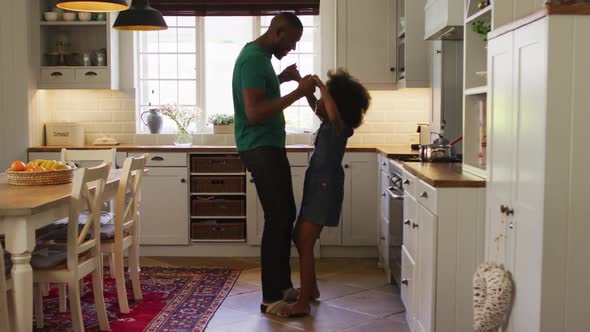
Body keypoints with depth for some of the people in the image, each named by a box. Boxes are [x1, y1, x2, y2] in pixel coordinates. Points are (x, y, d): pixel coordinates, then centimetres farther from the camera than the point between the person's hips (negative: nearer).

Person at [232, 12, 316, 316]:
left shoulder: (260, 55, 14)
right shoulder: (253, 58, -17)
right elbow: (254, 112, -26)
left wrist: (280, 78, 16)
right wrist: (297, 93, -23)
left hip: (270, 147, 11)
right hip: (260, 149, -11)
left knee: (286, 216, 13)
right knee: (277, 219, -8)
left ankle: (283, 286, 23)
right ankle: (271, 298, 0)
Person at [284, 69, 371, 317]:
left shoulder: (340, 126, -14)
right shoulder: (328, 123, 11)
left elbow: (333, 113, -38)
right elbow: (316, 107, 30)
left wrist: (321, 86, -27)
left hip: (326, 188, -10)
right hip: (316, 186, 10)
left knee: (305, 243, -10)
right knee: (299, 237, 17)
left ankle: (303, 303, -6)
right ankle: (311, 289, 28)